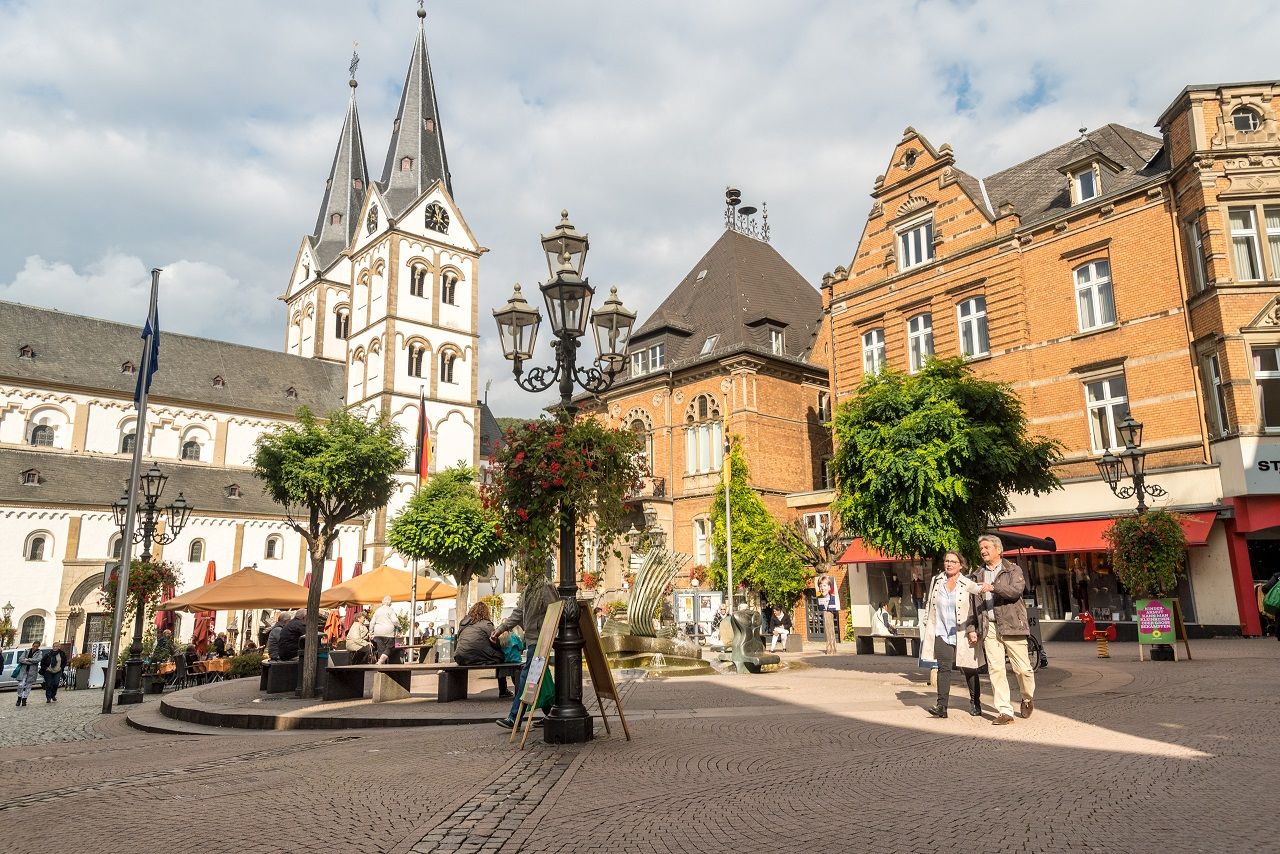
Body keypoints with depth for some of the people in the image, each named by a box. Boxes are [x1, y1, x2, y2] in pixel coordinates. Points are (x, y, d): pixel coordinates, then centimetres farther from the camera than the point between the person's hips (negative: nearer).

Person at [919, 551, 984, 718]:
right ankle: (941, 706, -10)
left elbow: (975, 609, -4)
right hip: (942, 633, 2)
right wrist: (926, 627, 13)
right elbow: (928, 606, 15)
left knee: (968, 670, 9)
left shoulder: (968, 584, -3)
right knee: (944, 668, -7)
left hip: (963, 634, -2)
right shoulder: (936, 581, 8)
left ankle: (975, 703, 28)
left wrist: (973, 630, -11)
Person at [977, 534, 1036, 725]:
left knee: (1023, 668, 1)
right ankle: (1004, 711, 1)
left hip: (1011, 624, -3)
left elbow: (1017, 590, -15)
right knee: (995, 670, -3)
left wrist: (993, 587, -23)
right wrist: (976, 628, 8)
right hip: (989, 627, 3)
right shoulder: (979, 574, 16)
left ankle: (1028, 699, 30)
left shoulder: (1013, 570, 4)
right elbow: (976, 604, 15)